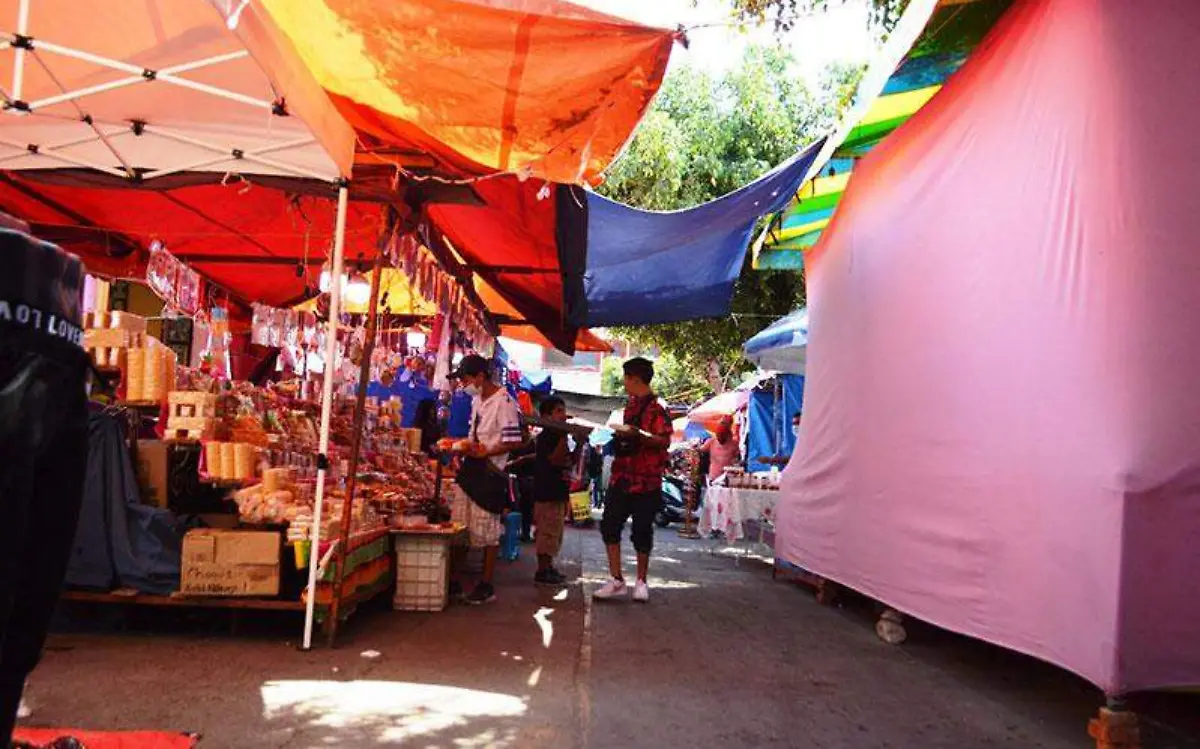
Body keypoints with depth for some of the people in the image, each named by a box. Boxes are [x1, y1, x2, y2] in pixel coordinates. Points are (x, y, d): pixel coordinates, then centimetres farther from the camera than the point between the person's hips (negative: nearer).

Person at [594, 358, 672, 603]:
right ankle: (617, 580, 8)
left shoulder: (657, 407, -11)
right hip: (622, 475, 8)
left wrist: (637, 435, -33)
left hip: (646, 479, -7)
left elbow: (664, 441, -22)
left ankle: (641, 581, 18)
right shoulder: (630, 404, 15)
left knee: (642, 531, 3)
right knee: (609, 525, 2)